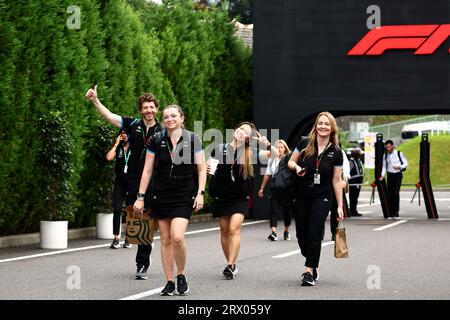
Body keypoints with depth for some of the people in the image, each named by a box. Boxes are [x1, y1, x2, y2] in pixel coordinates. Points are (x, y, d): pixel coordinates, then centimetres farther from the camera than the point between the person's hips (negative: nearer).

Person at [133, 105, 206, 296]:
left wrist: (200, 193, -9)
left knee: (177, 237, -18)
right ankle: (170, 282, 14)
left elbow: (201, 169, 2)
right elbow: (147, 171, 4)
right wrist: (140, 197, 0)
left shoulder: (192, 140, -2)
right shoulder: (156, 141, 1)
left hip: (184, 196, -3)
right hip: (161, 196, 3)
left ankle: (181, 275, 5)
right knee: (165, 240, 4)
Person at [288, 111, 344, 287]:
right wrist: (296, 167, -15)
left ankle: (309, 271, -7)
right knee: (301, 232, 6)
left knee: (314, 232, -11)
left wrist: (340, 206, -1)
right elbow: (291, 162, 9)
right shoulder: (305, 144, -2)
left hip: (322, 197, -2)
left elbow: (336, 180, 1)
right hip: (301, 196, 2)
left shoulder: (336, 153, -2)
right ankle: (313, 263, 28)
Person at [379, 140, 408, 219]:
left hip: (397, 174, -4)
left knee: (396, 192, -15)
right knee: (390, 194, 0)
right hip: (390, 175, 4)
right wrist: (382, 175, -1)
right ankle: (391, 213, 7)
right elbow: (384, 166, 13)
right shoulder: (385, 155, 8)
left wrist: (399, 167, -17)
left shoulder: (399, 154, -3)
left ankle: (396, 212, -10)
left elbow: (405, 163, 2)